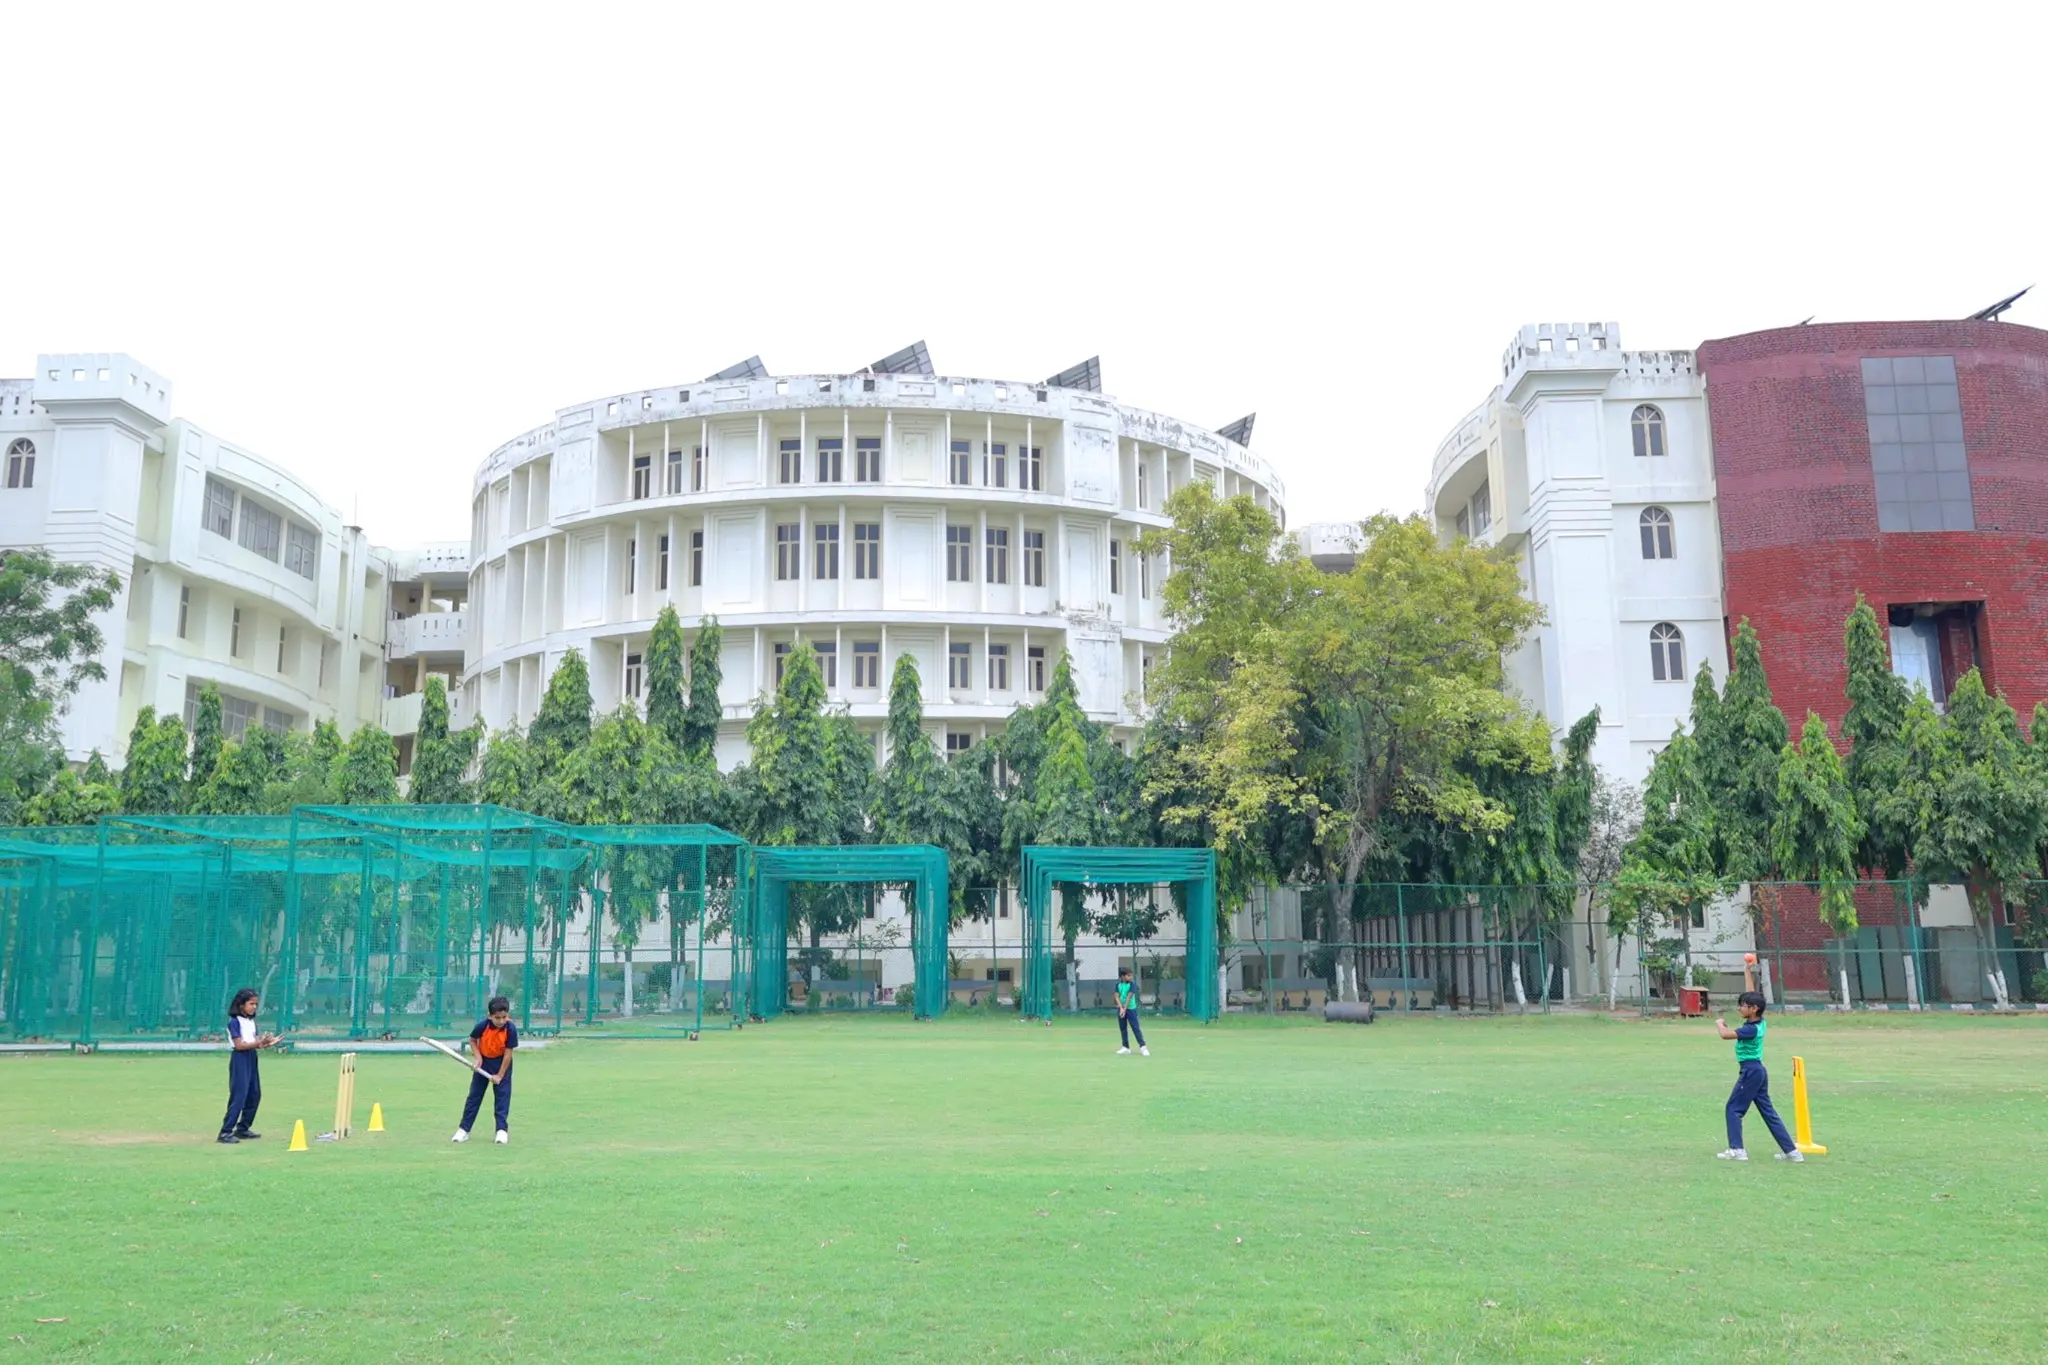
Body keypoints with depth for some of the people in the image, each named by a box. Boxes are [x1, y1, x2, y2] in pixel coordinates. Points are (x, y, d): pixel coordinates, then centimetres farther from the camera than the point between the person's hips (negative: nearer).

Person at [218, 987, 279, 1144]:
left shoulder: (251, 1021, 13)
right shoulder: (234, 1021, -11)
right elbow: (239, 1045, -18)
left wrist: (266, 1043, -6)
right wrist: (259, 1043, -25)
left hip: (251, 1059, 9)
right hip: (239, 1060, -9)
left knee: (254, 1095, 12)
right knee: (238, 1096, -12)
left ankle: (242, 1128, 21)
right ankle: (225, 1132, -10)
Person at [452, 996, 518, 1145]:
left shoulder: (511, 1030, -28)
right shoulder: (482, 1026, -25)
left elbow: (508, 1053, -22)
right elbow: (472, 1040, -4)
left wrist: (500, 1075, -19)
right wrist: (478, 1057, -17)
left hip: (501, 1063, -2)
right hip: (483, 1061, 2)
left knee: (502, 1096, -6)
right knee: (474, 1095, 5)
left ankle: (502, 1130, -1)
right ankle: (464, 1129, 11)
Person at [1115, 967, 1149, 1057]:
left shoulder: (1132, 984, -6)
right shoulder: (1118, 984, 3)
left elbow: (1129, 997, -13)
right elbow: (1117, 997, -3)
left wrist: (1125, 1009, -18)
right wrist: (1121, 1008, -16)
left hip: (1131, 1009, -4)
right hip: (1121, 1009, 4)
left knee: (1136, 1028, -7)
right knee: (1122, 1029, 9)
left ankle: (1142, 1047, -7)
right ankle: (1126, 1048, 17)